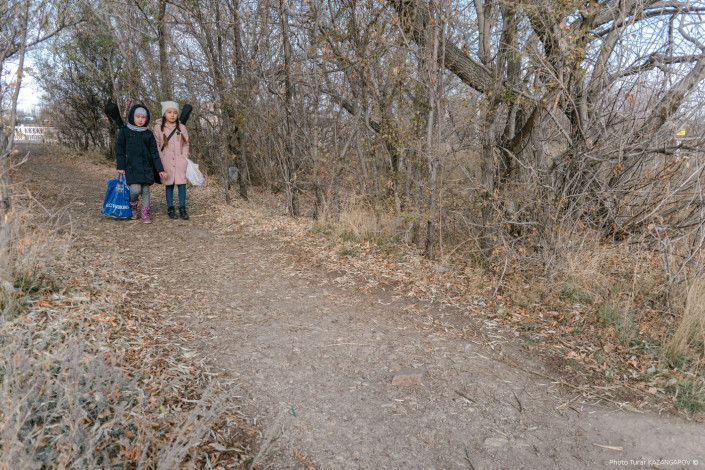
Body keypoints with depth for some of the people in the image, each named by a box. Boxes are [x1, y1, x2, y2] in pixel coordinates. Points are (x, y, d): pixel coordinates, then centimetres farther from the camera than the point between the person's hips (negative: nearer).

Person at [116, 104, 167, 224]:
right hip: (131, 167, -3)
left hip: (146, 167, 3)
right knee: (135, 189, -14)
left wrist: (160, 169, 3)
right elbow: (119, 150, 3)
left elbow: (154, 153, 7)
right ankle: (132, 205, 17)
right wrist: (120, 166, -2)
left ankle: (145, 214, 14)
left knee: (145, 190, 4)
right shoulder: (124, 131, 2)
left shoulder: (148, 134, 8)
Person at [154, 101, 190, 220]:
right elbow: (156, 145, 5)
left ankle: (182, 208, 4)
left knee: (181, 183, -5)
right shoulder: (158, 127, 2)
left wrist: (184, 157, 1)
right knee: (169, 185, 4)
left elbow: (186, 144, 11)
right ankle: (170, 209, 14)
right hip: (166, 162, -1)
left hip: (179, 161, 1)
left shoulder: (181, 127, 7)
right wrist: (161, 158, -1)